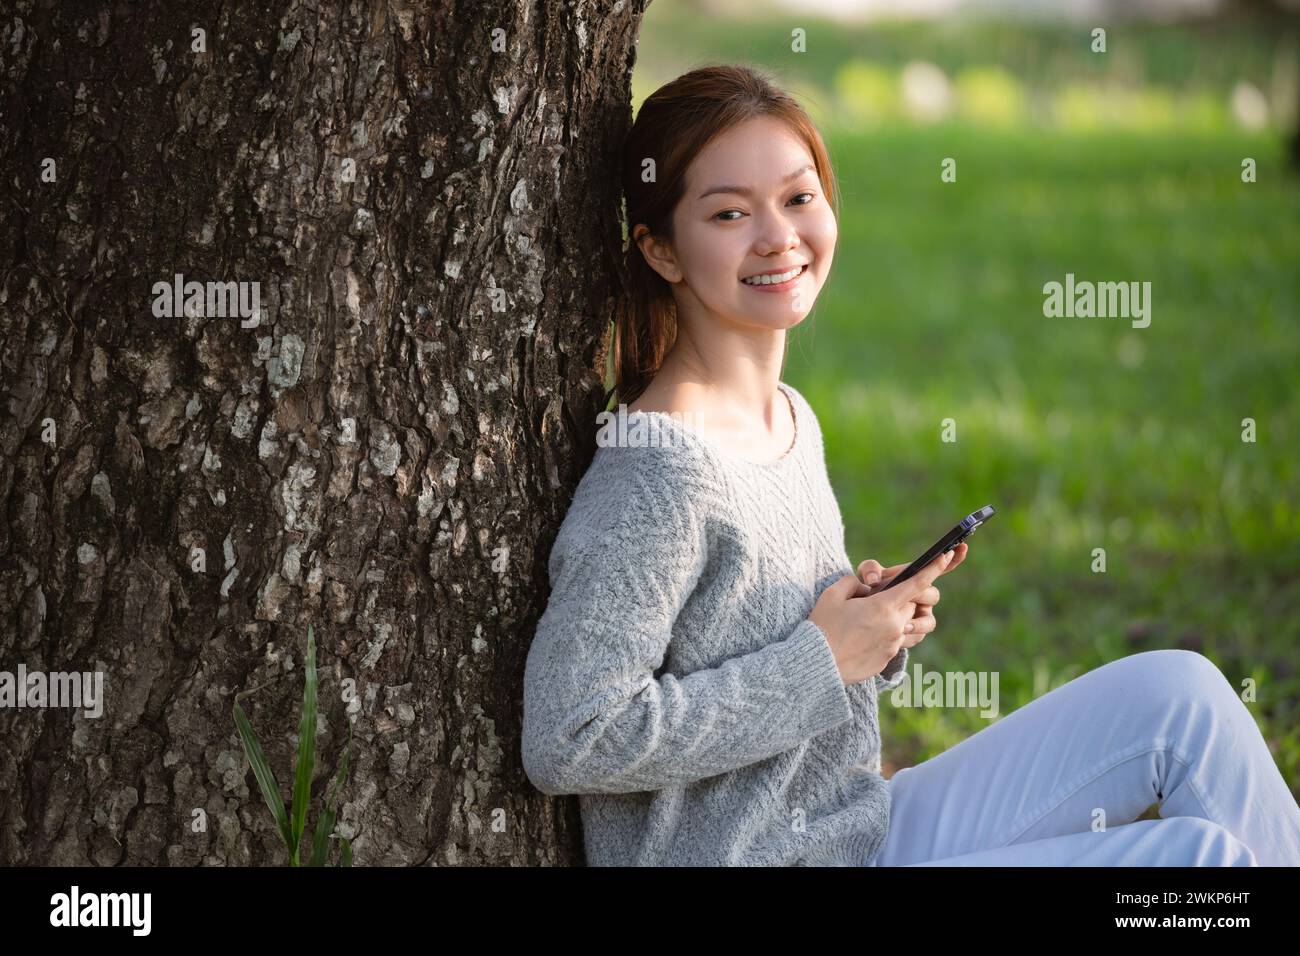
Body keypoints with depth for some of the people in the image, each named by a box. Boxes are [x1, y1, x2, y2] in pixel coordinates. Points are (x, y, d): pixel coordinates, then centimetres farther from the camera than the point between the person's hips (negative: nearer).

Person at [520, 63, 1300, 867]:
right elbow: (568, 742, -25)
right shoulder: (659, 473, -21)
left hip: (867, 830, 9)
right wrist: (821, 661, -20)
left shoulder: (792, 421, 8)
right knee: (1201, 853, -10)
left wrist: (873, 626, -1)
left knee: (1180, 693, 1)